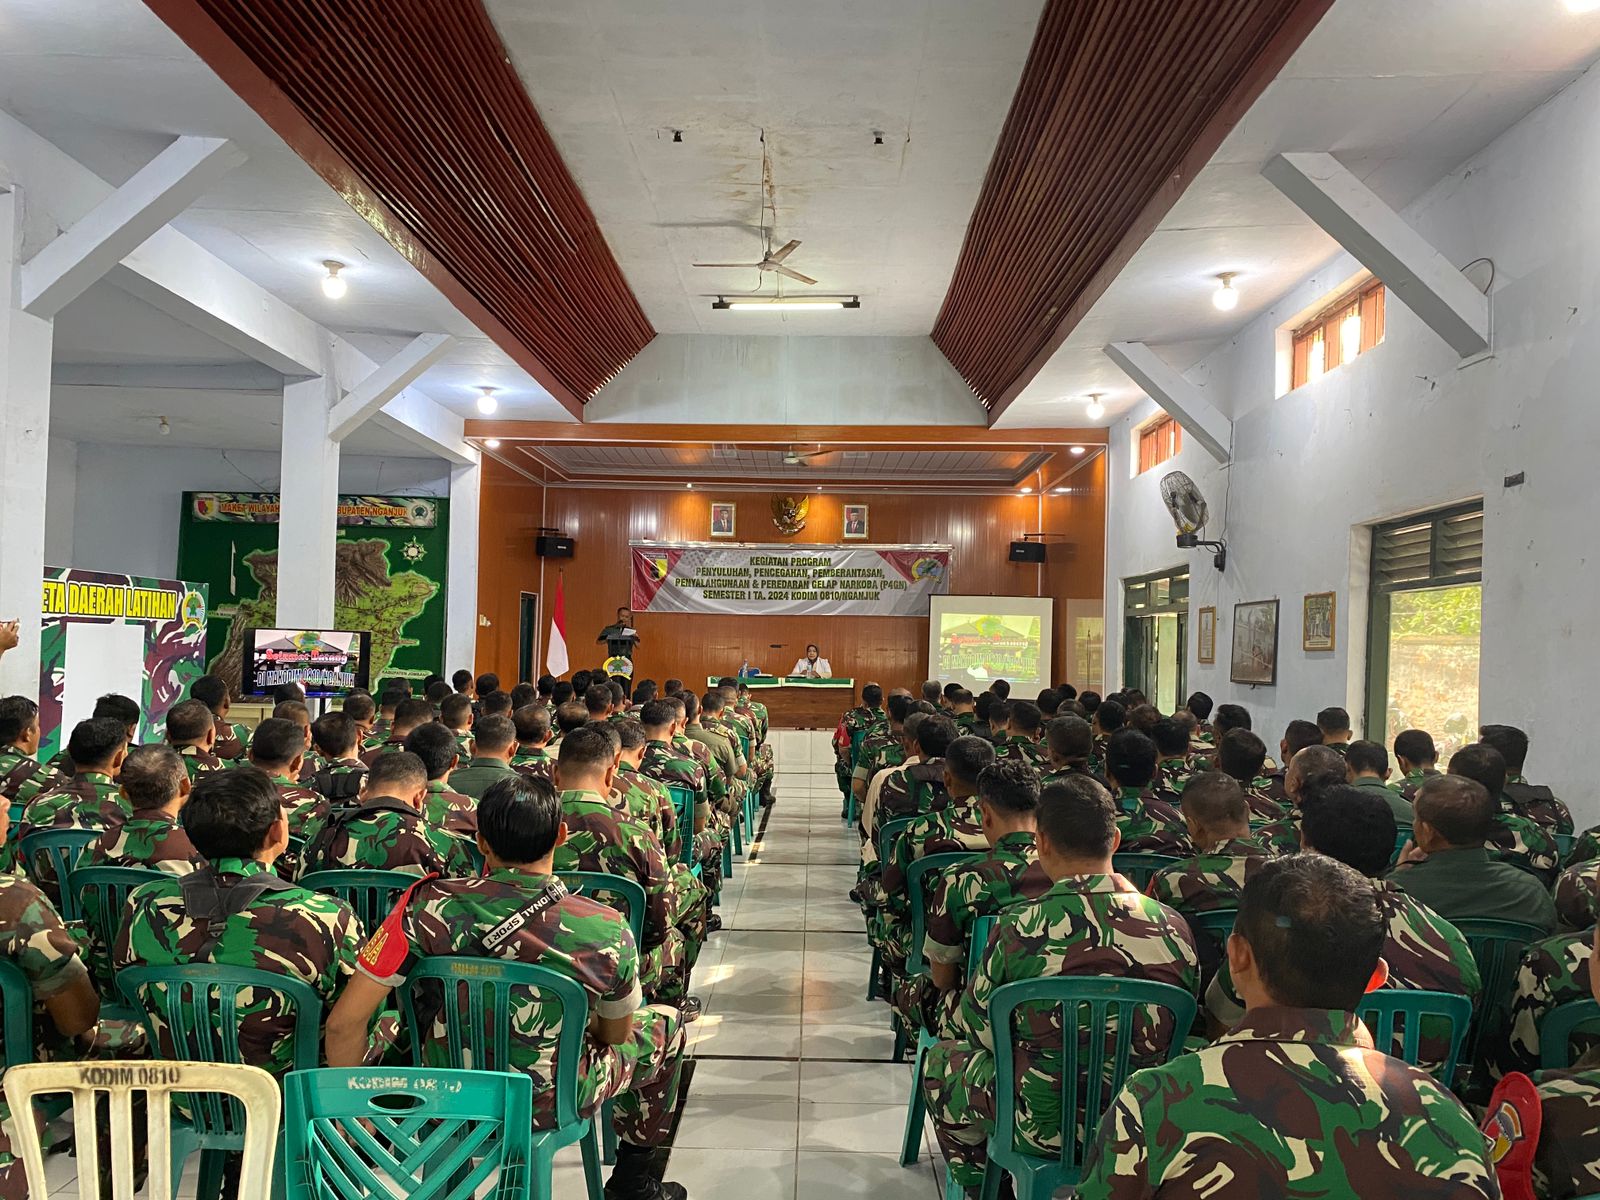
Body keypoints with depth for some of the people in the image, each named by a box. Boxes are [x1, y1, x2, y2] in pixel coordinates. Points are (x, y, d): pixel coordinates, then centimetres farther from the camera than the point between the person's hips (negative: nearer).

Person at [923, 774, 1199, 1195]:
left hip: (1040, 1126, -4)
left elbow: (973, 1030, -7)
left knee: (942, 1057, 24)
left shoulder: (1019, 929, -21)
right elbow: (1182, 1027, 3)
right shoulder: (1174, 927, -12)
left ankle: (979, 1186, 38)